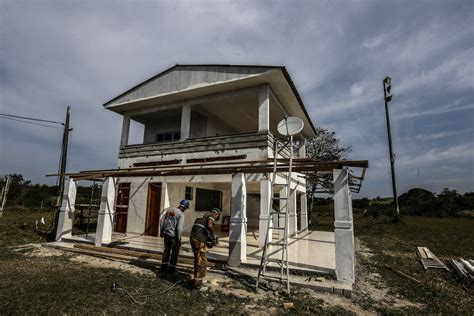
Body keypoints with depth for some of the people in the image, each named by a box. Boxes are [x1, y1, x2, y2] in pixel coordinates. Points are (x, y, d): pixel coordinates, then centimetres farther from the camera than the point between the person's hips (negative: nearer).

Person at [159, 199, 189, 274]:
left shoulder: (169, 209, 3)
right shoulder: (181, 215, -16)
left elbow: (161, 220, 5)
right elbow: (179, 228, -21)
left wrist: (161, 231, 14)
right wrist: (179, 239, -12)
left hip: (166, 233, 6)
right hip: (174, 235, -6)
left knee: (167, 250, 22)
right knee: (175, 252, 13)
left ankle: (164, 267, 27)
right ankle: (171, 268, 20)